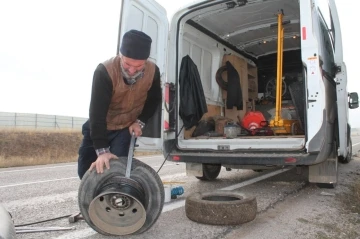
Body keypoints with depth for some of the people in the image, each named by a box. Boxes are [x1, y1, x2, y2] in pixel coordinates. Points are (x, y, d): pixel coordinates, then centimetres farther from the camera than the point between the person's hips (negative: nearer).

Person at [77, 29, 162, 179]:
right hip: (99, 127, 0)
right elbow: (97, 113, -35)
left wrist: (140, 121, -15)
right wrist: (102, 150, -39)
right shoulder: (104, 71, -33)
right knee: (86, 169, 6)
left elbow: (154, 99, -1)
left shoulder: (153, 72, -21)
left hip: (127, 127, 1)